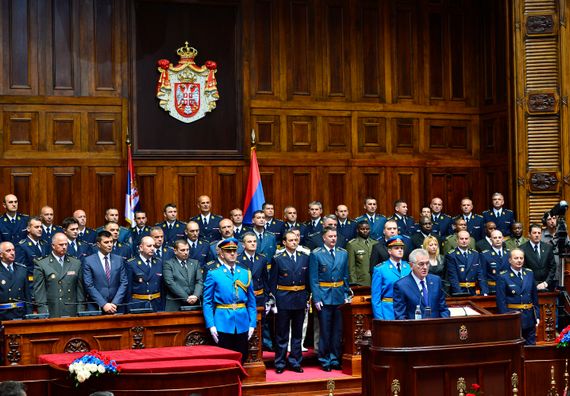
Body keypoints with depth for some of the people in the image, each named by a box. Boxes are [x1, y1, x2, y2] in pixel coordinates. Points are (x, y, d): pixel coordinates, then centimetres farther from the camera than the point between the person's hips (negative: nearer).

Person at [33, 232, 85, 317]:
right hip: (52, 314, -2)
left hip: (72, 313, 3)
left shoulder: (76, 263, 12)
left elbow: (80, 290, 12)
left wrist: (80, 313, 5)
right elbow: (39, 292, -1)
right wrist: (44, 314, -8)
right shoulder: (41, 265, 2)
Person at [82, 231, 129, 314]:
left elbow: (124, 283, 4)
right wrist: (103, 304, -14)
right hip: (96, 308, -2)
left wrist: (115, 303, -9)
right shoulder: (88, 261, 0)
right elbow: (89, 286, -6)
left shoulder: (119, 260, 8)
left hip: (117, 307, 2)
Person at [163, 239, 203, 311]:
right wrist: (186, 298, -14)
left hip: (194, 303, 3)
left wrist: (196, 296, -13)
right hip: (175, 305, -3)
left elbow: (199, 281, 7)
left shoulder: (195, 263, 17)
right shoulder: (168, 264, 4)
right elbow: (170, 283, -8)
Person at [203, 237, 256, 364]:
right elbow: (207, 302, -1)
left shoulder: (246, 274, 10)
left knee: (241, 360, 7)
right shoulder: (213, 275, 2)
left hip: (242, 324, 3)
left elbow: (252, 302, 10)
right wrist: (211, 325, -10)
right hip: (223, 324, -3)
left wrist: (252, 324, 2)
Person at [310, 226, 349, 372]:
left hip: (339, 297, 4)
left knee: (337, 331, 7)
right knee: (325, 331, 0)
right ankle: (325, 361, 9)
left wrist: (346, 295, 5)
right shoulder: (316, 254, -3)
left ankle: (335, 359, 17)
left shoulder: (343, 253, 9)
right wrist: (316, 298, -11)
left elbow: (345, 277, 13)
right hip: (324, 298, -4)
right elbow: (313, 279, -5)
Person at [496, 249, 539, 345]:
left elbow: (535, 296, 12)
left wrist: (537, 315, 8)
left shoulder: (529, 273, 8)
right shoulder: (503, 277, -7)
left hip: (529, 318, 4)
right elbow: (501, 301, -8)